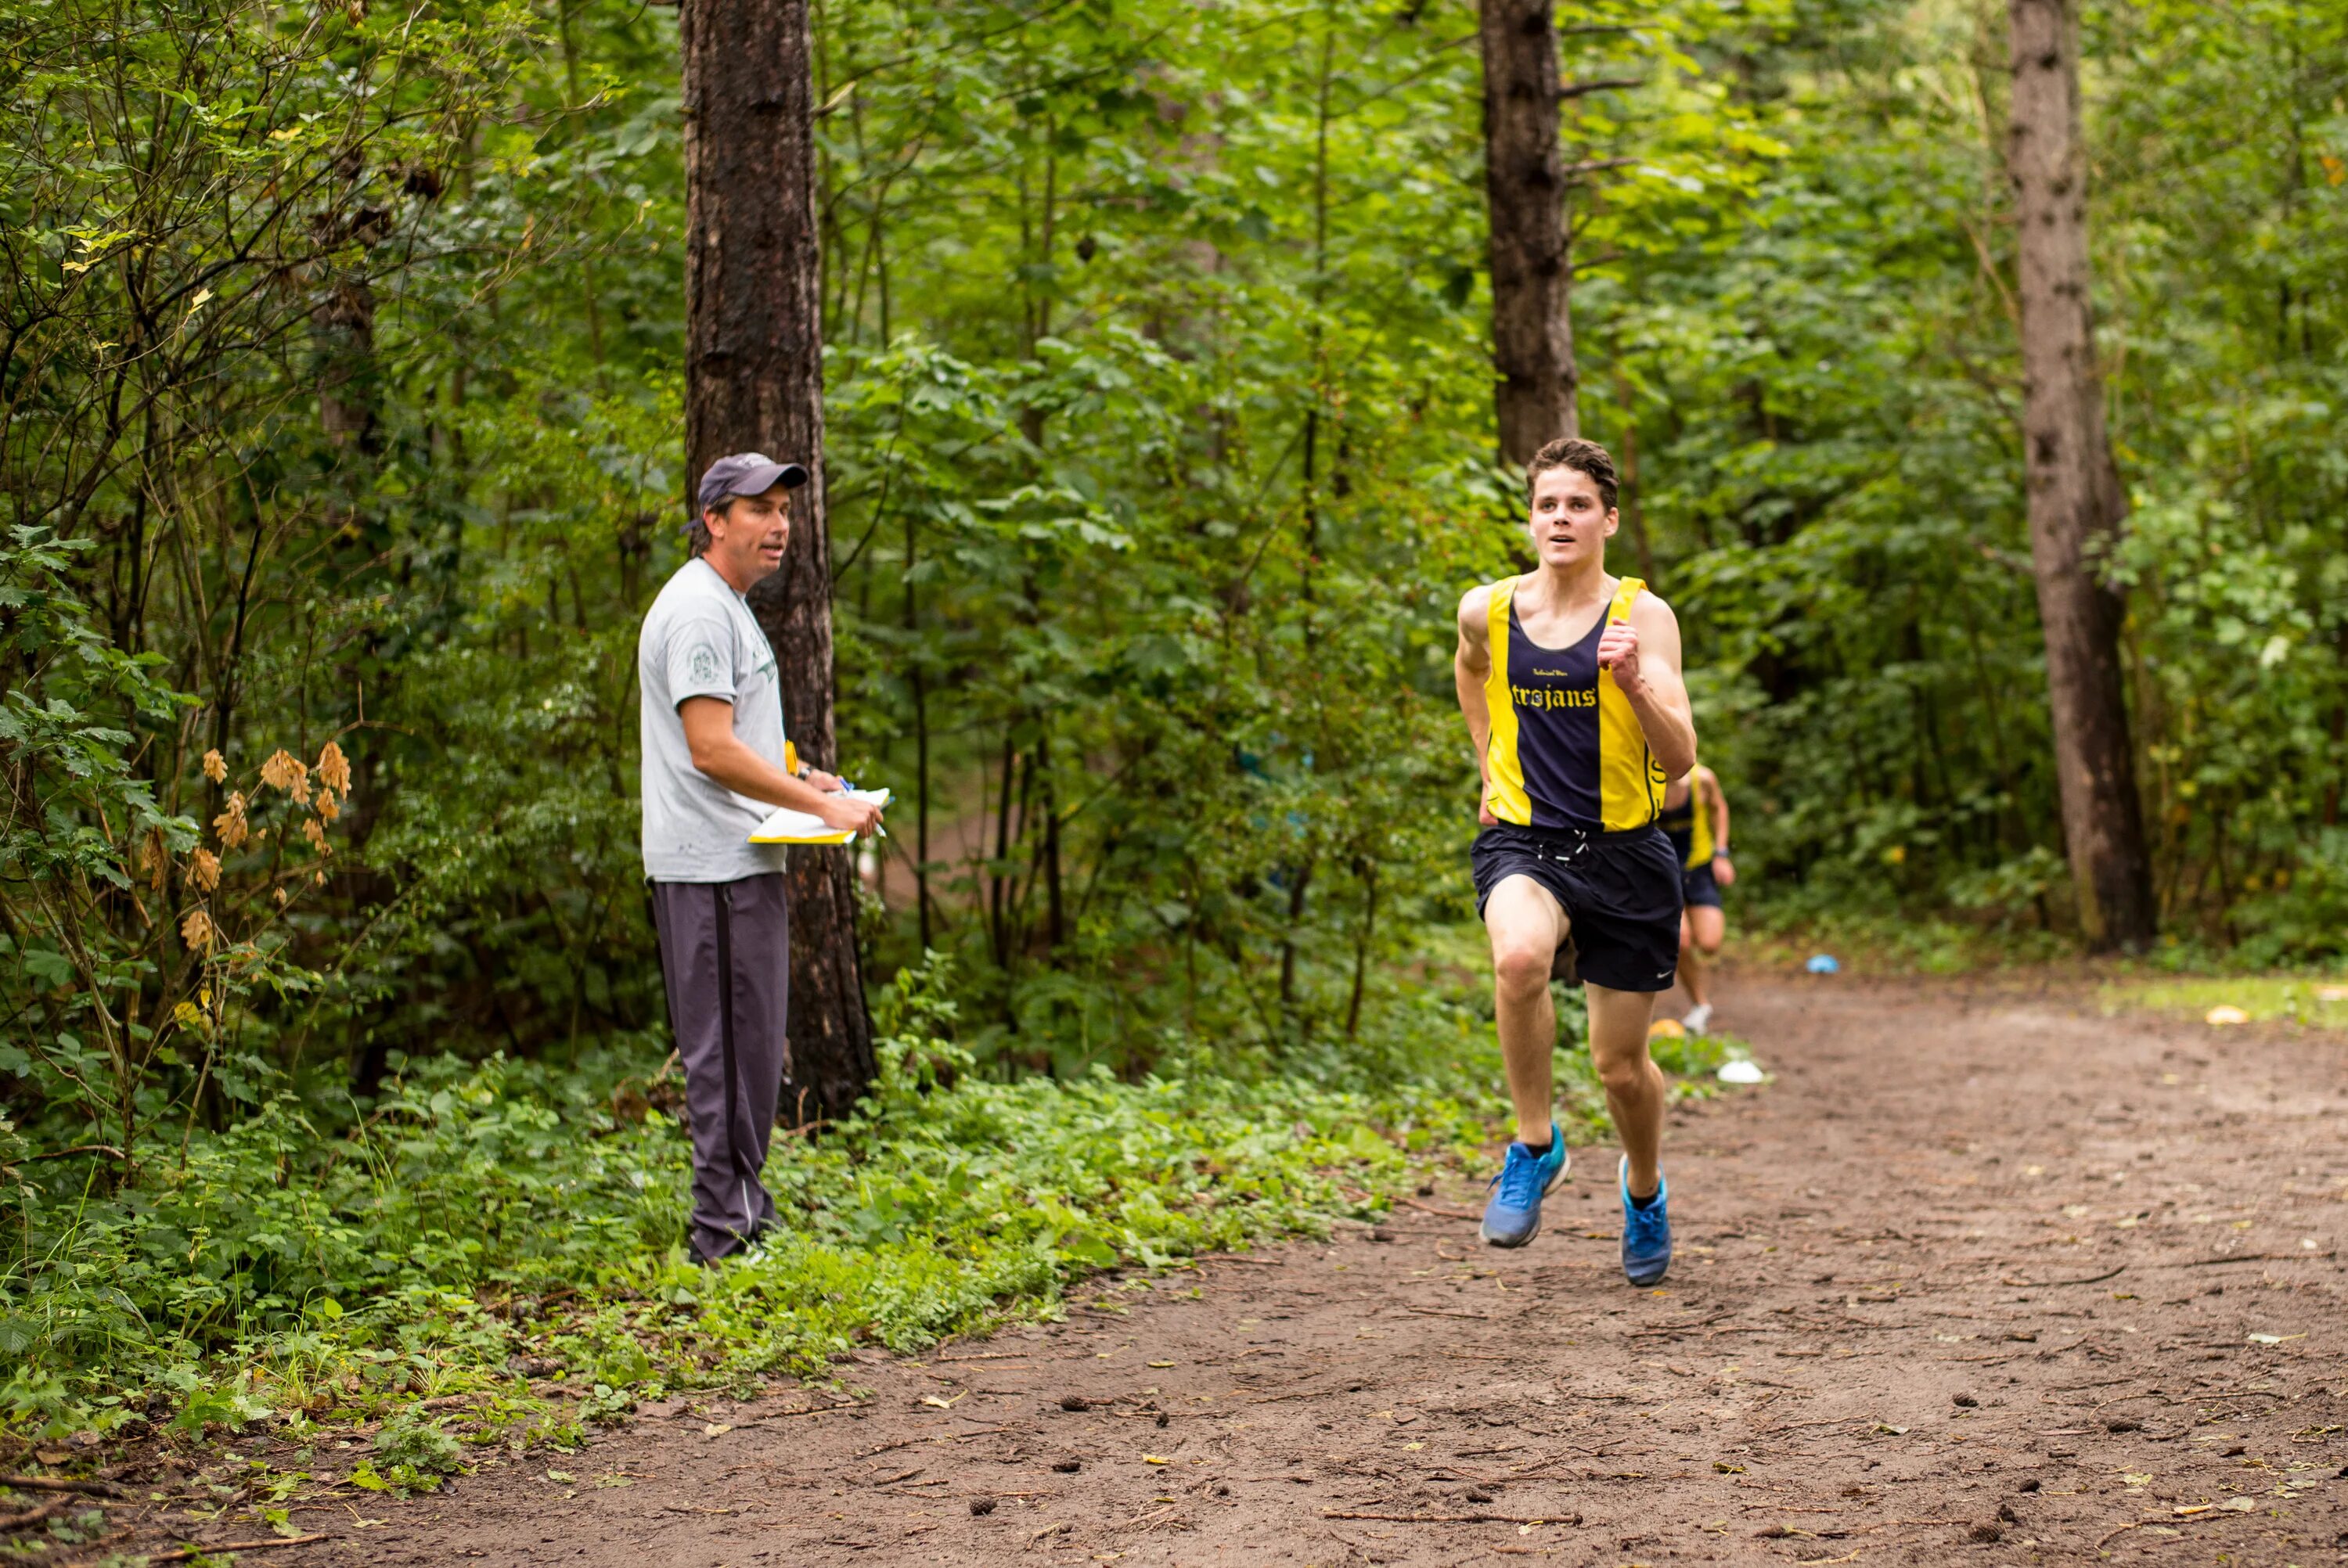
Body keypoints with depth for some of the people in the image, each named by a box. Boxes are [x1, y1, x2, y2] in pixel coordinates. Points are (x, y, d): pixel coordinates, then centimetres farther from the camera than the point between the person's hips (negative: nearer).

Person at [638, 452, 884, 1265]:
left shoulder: (727, 606, 19)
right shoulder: (698, 610, -15)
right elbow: (711, 750, -22)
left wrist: (794, 775, 16)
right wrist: (822, 806, -19)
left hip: (740, 860, 11)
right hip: (714, 865, -11)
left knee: (749, 1046, 16)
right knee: (731, 1049, -8)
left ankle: (744, 1214, 24)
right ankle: (725, 1230, -4)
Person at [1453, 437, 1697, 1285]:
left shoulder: (1642, 617, -8)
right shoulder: (1486, 611, 0)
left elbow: (1680, 759, -15)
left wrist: (1632, 680, -31)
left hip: (1625, 853, -1)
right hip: (1523, 842, 1)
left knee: (1621, 1064, 7)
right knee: (1519, 958, -35)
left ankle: (1644, 1189, 40)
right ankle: (1534, 1144, -14)